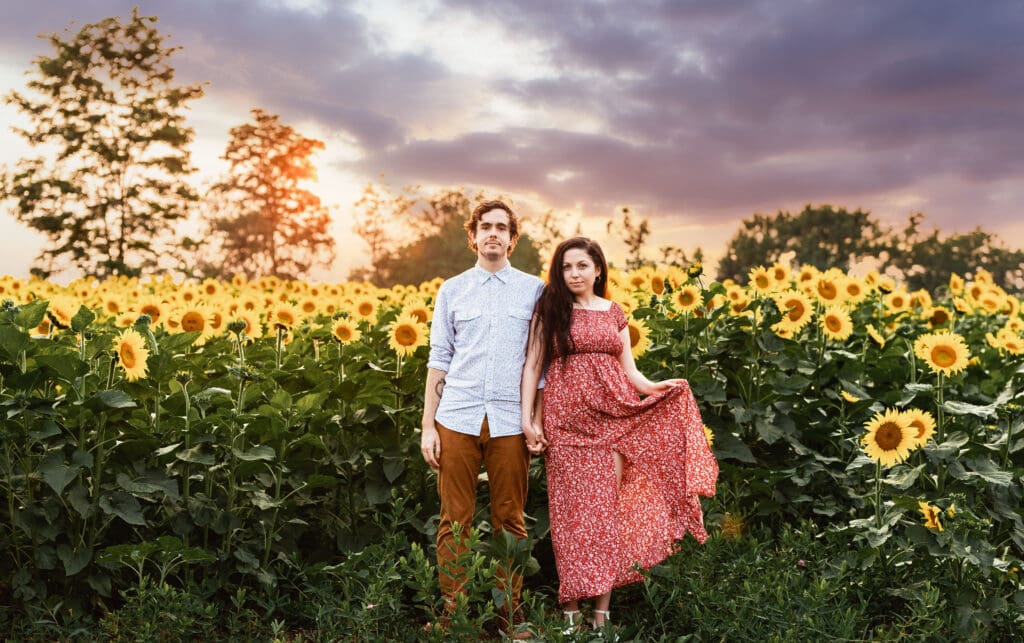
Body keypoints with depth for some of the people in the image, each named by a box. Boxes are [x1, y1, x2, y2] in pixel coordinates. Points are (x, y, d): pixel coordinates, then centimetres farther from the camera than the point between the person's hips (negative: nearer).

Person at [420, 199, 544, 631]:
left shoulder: (535, 290, 8)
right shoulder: (452, 290, 10)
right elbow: (439, 360, 9)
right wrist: (428, 426, 4)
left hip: (510, 421, 0)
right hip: (458, 417, 1)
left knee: (509, 522, 6)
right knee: (455, 519, 4)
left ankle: (509, 615, 17)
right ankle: (450, 612, 15)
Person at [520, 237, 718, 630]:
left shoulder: (614, 313, 10)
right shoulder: (548, 310, 4)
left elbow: (629, 371, 11)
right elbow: (533, 366, 1)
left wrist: (654, 387, -9)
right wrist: (527, 419, -8)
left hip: (611, 418, 2)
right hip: (565, 420, -2)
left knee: (607, 508, 2)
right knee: (571, 508, -1)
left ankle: (602, 609, 10)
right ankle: (571, 606, 8)